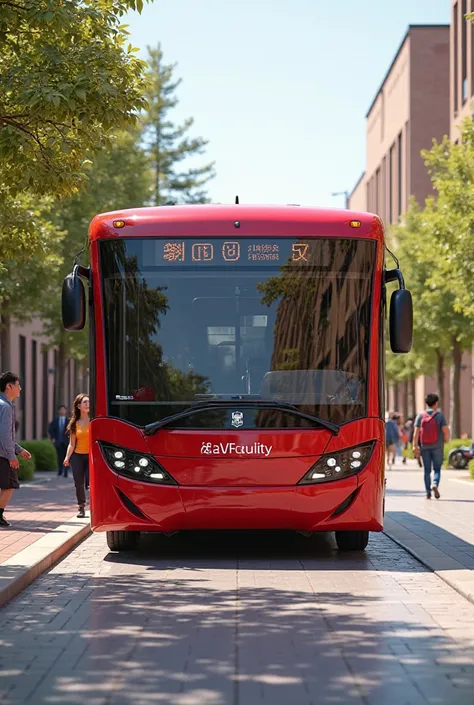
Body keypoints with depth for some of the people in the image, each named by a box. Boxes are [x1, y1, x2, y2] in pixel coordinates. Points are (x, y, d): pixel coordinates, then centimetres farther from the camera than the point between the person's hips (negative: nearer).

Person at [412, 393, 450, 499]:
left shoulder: (420, 416, 0)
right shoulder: (439, 415, -7)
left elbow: (416, 432, -4)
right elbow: (446, 430, -11)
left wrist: (415, 446, -3)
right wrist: (446, 440, 8)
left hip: (424, 447, 2)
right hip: (437, 447, -2)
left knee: (427, 470, 9)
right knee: (437, 469, 8)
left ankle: (428, 492, 7)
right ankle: (435, 484, -19)